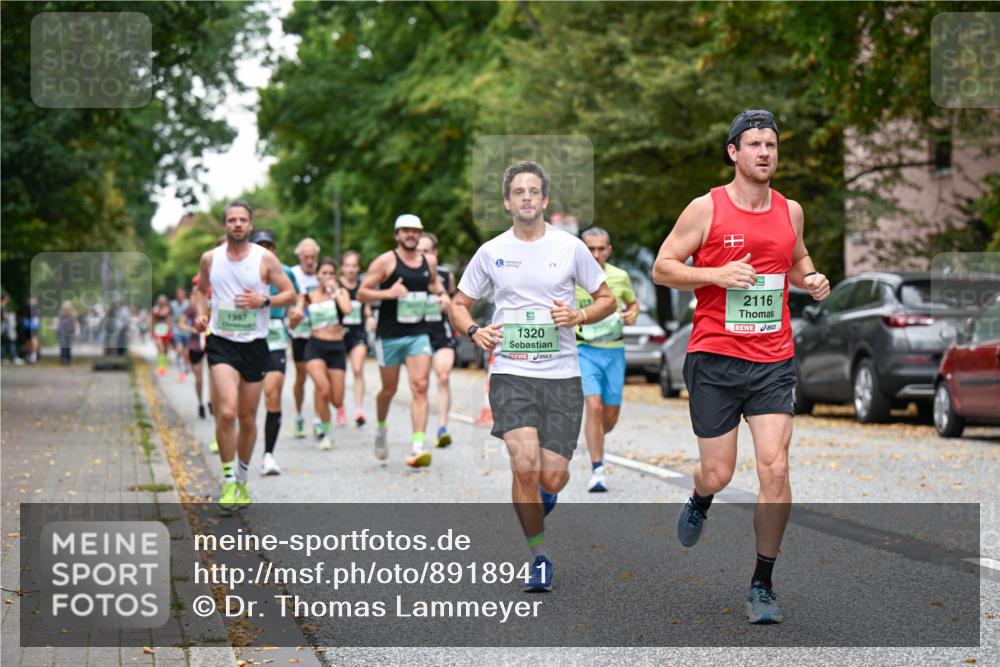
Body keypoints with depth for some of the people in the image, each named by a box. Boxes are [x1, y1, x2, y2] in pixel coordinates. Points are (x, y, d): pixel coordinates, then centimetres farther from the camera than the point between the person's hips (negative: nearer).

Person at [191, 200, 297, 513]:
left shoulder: (265, 259, -2)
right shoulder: (210, 259, 3)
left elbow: (290, 294, 1)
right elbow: (200, 291, 19)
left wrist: (263, 301, -16)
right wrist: (200, 313, -1)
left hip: (255, 345, 1)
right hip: (221, 343, -1)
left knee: (248, 419, 10)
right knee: (226, 412, -20)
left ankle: (242, 479, 29)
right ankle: (228, 481, -9)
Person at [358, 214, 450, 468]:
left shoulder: (429, 262, 9)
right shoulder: (386, 261, -5)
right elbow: (362, 293, -6)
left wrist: (442, 294, 11)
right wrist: (388, 293, -21)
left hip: (418, 334, 3)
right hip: (389, 335, -2)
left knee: (420, 387, -13)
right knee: (389, 389, 10)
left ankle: (417, 446, -18)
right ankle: (381, 427, 40)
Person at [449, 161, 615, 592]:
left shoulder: (570, 247, 3)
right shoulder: (491, 252, 5)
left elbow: (607, 298, 12)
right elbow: (459, 305, 16)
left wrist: (579, 317, -8)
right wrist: (474, 331, -5)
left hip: (562, 375, 0)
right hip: (510, 373, 0)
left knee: (552, 478, -4)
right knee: (525, 466, -18)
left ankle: (543, 494, 35)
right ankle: (539, 557, 1)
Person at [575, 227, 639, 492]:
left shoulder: (620, 277, 5)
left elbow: (633, 303, 20)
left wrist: (632, 314, -1)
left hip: (614, 351, 3)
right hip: (585, 349, -3)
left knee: (611, 416, 7)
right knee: (594, 408, -18)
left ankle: (593, 440, 42)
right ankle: (598, 471, -13)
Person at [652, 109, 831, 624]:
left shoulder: (790, 211, 9)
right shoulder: (706, 209, -4)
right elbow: (662, 268, -2)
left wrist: (811, 279, 5)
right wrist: (716, 274, -16)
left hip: (774, 361, 3)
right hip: (714, 359, -2)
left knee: (775, 469, -9)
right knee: (718, 474, 3)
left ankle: (762, 586, 2)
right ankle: (698, 503, 43)